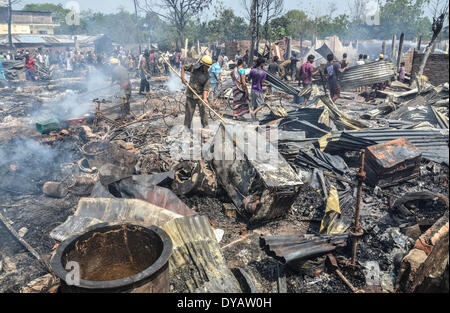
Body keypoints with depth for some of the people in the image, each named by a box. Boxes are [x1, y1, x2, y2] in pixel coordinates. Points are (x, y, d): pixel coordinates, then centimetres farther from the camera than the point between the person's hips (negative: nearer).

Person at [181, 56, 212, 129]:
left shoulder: (207, 75, -8)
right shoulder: (193, 67, -5)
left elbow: (206, 88, -13)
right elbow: (183, 67, 10)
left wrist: (204, 98, -26)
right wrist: (182, 77, -4)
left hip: (200, 95, -1)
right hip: (190, 95, 1)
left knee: (203, 111, -2)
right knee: (189, 112, 5)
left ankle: (205, 127, 11)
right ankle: (187, 127, 16)